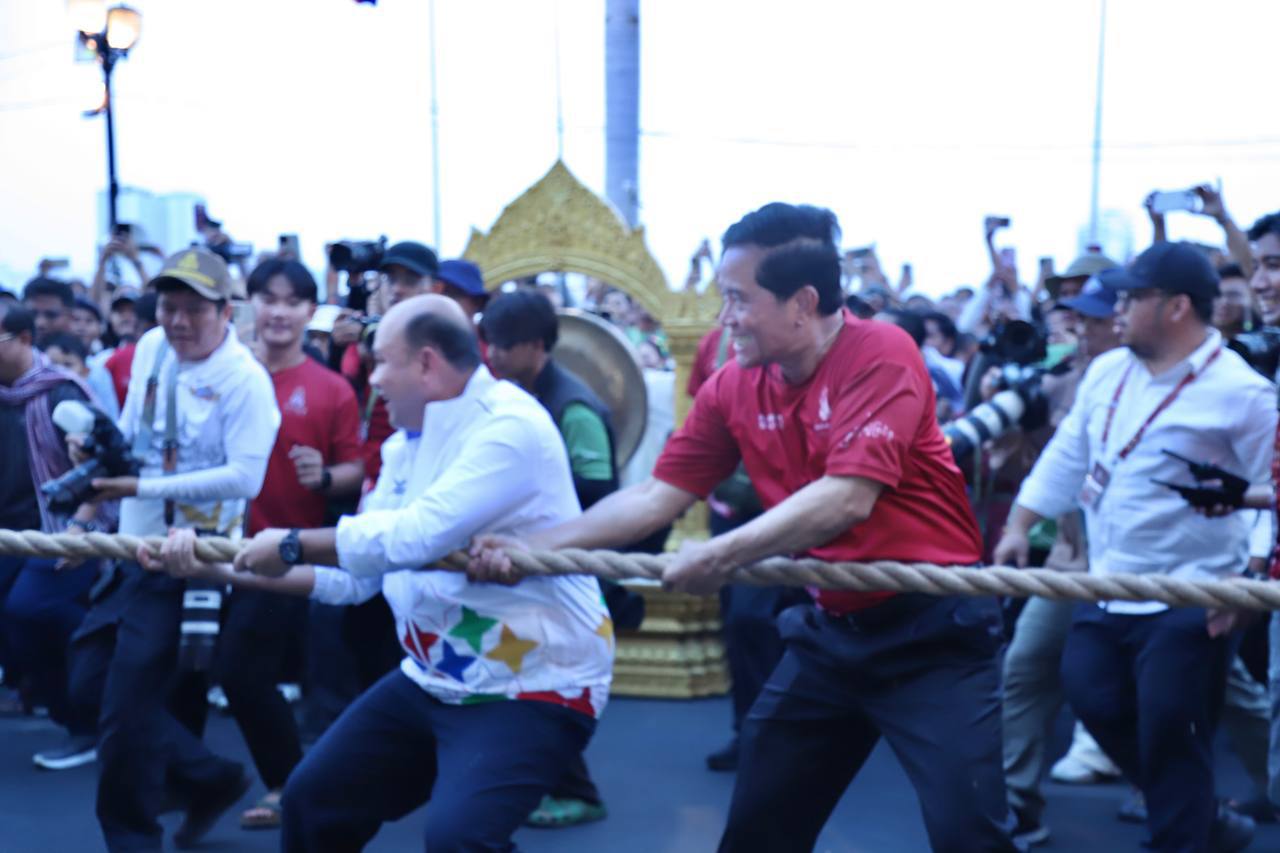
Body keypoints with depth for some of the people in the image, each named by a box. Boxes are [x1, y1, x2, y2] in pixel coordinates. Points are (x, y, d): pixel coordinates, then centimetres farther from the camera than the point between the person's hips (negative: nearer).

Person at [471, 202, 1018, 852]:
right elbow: (657, 496, 1)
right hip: (832, 628, 6)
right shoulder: (733, 388, 0)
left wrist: (722, 555, -29)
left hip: (930, 626, -6)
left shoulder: (881, 354, -18)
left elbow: (847, 498, -28)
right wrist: (530, 546, -6)